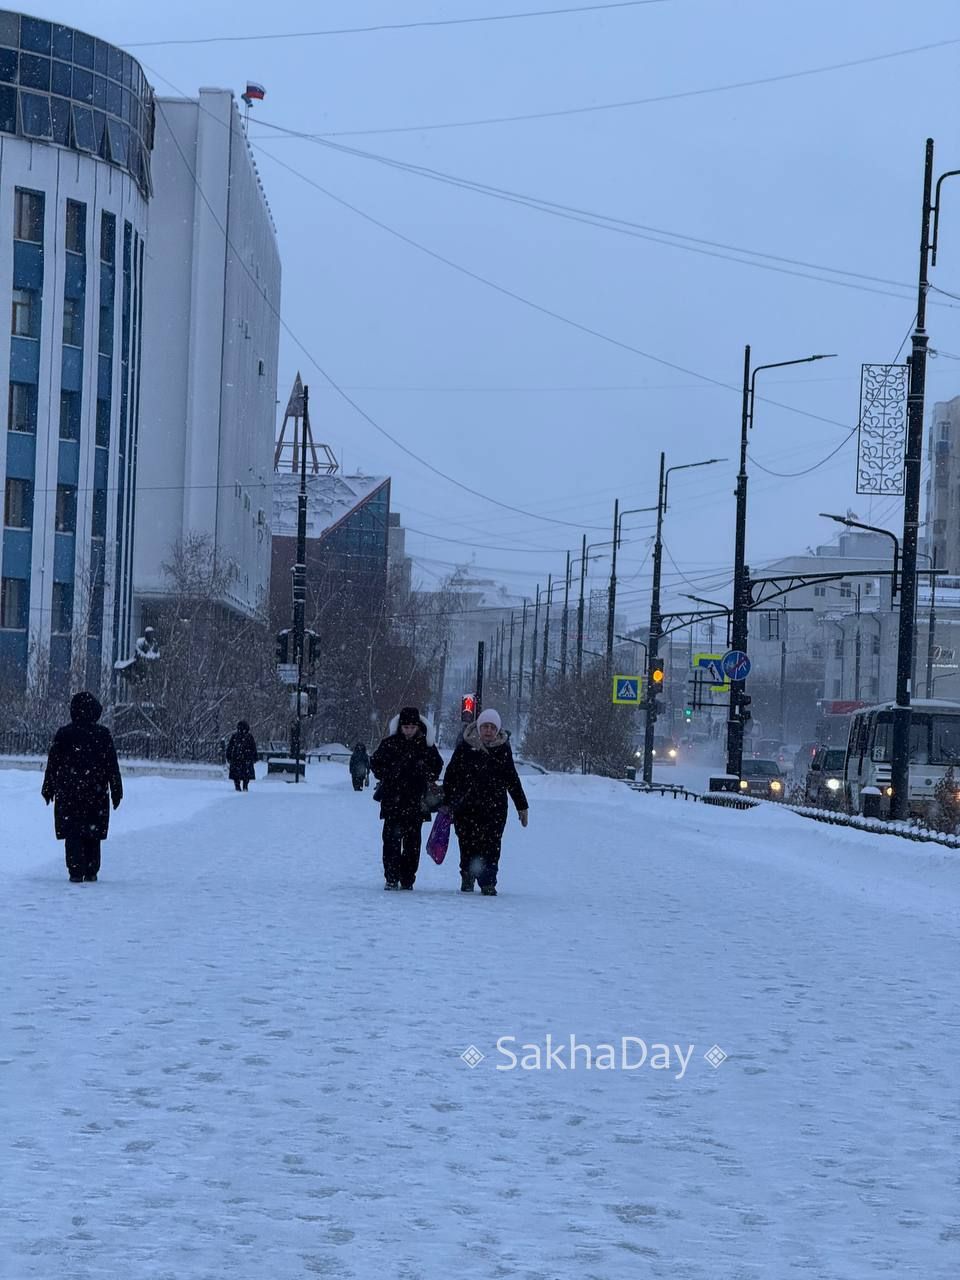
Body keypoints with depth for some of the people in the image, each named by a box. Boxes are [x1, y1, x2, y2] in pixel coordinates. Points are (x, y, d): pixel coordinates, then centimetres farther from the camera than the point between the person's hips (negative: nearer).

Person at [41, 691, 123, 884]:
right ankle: (91, 872, 11)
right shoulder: (103, 734, -3)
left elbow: (52, 763, 2)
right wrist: (116, 791, 7)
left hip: (68, 792, -1)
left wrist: (48, 789, 12)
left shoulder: (63, 734, -3)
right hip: (96, 793, 1)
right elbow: (112, 765, 0)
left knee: (72, 832, 2)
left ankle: (76, 872, -6)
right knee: (92, 832, 11)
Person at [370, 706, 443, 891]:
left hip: (416, 801, 1)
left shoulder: (426, 744, 4)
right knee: (392, 838, -6)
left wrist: (429, 781, 8)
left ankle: (407, 879, 10)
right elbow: (375, 762, 13)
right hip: (393, 800, -1)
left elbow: (437, 764, 20)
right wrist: (386, 778, 4)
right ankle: (391, 878, -3)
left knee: (413, 841, 3)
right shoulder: (390, 743, 0)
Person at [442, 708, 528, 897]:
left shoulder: (503, 748, 6)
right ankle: (467, 877, 25)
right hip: (466, 806, -1)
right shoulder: (465, 746, 0)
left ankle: (488, 883, -3)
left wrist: (522, 806, 19)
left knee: (491, 845, -8)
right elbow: (451, 775, 5)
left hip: (495, 806, 1)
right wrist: (447, 803, 2)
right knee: (468, 844, 3)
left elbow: (512, 779, 16)